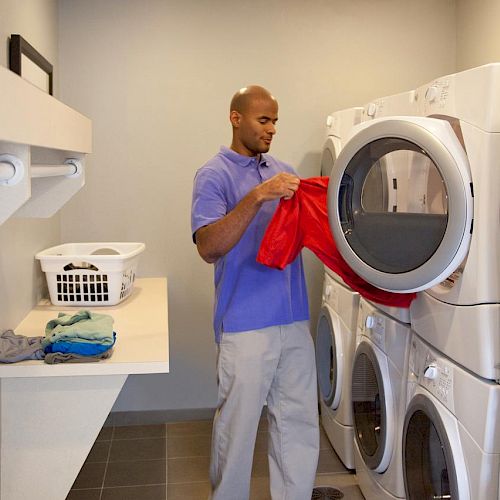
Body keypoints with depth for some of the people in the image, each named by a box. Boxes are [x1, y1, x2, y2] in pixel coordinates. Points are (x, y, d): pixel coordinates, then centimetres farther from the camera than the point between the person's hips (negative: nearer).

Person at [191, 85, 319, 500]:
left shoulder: (284, 173, 14)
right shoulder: (214, 175, -5)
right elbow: (208, 246, -19)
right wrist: (258, 196, -27)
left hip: (294, 321, 6)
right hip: (245, 324, -6)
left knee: (299, 420, 15)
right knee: (238, 425, 6)